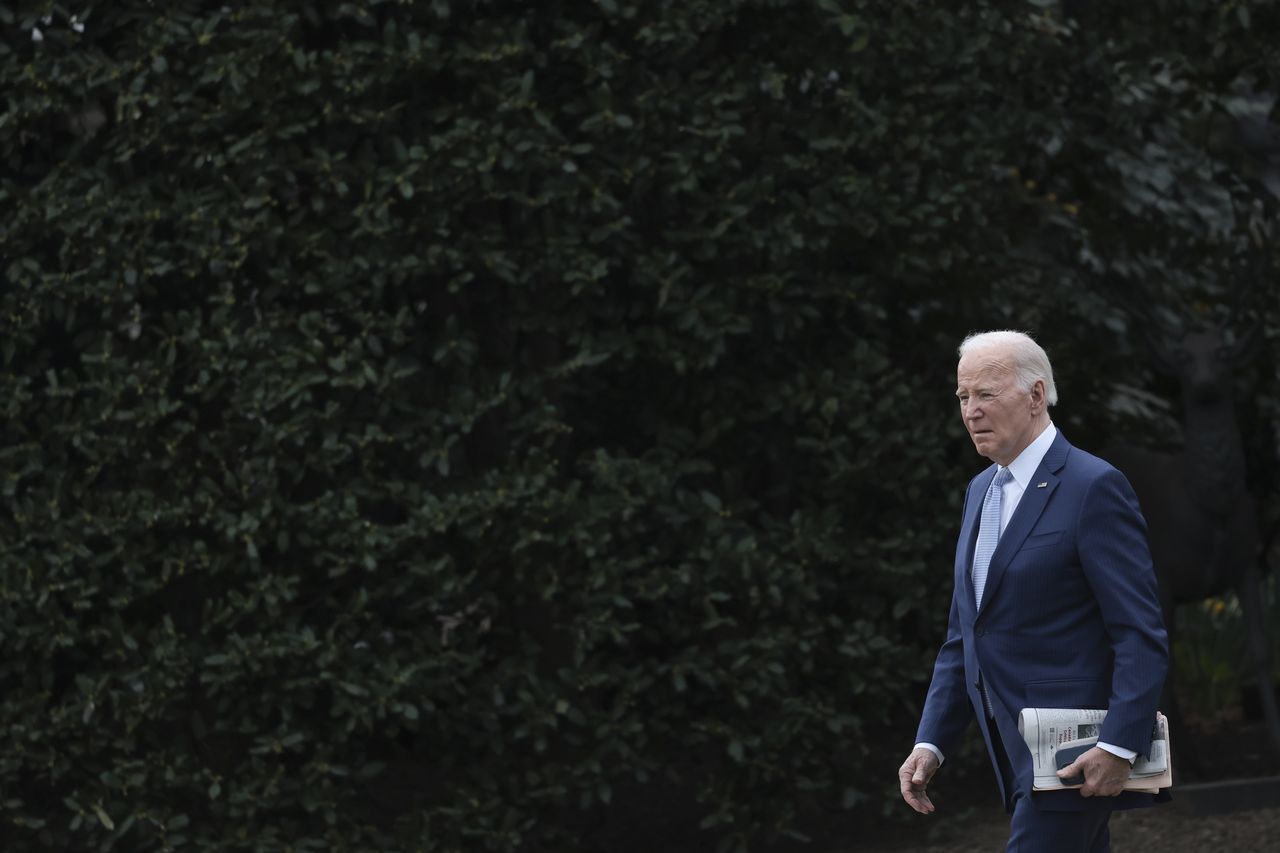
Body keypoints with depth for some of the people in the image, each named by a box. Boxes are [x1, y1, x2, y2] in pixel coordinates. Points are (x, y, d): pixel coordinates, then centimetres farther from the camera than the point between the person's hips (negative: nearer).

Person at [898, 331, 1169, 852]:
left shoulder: (1093, 487, -10)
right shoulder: (982, 491, 16)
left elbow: (1142, 633, -15)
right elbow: (962, 638, 19)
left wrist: (1119, 746, -23)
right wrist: (931, 743, 10)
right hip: (1018, 755, 9)